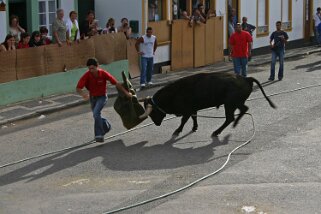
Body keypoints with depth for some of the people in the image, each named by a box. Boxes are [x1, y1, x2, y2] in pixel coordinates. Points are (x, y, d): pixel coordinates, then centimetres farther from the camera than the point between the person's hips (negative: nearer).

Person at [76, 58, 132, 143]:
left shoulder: (103, 74, -25)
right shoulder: (86, 75, -22)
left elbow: (116, 83, -16)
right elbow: (78, 88, -23)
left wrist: (126, 93, -13)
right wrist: (83, 94, -46)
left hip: (102, 97, -4)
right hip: (92, 97, 4)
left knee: (96, 113, -25)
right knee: (96, 116, 17)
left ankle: (99, 135, -21)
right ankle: (107, 126, 47)